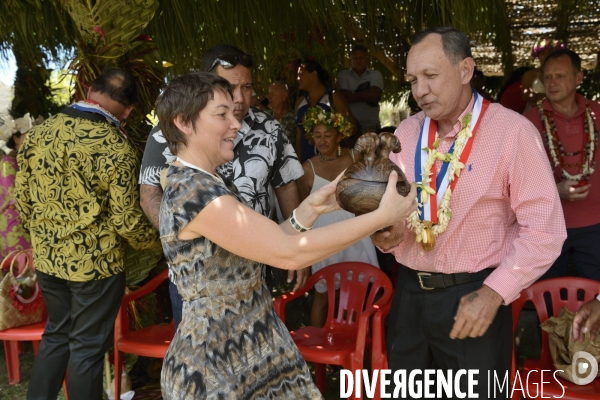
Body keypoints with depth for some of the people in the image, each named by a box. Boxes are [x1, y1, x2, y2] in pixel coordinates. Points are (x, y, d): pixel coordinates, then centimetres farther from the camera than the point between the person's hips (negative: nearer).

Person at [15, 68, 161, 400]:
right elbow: (126, 219, -16)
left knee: (56, 334, 24)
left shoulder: (40, 132, -1)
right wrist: (156, 241, 3)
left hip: (47, 257, 6)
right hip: (96, 262, -6)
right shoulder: (116, 148, -19)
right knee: (87, 347, 10)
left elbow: (22, 197, 6)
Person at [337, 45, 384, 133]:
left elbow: (375, 96, -6)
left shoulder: (376, 75, 10)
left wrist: (352, 95, -3)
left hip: (371, 126, 1)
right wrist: (366, 95, -6)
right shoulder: (343, 75, 9)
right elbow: (344, 97, -6)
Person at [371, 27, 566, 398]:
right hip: (410, 294, 5)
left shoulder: (513, 132, -13)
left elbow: (544, 229, -14)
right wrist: (385, 231, -9)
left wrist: (493, 293, -18)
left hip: (474, 297, -5)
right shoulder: (405, 133, 4)